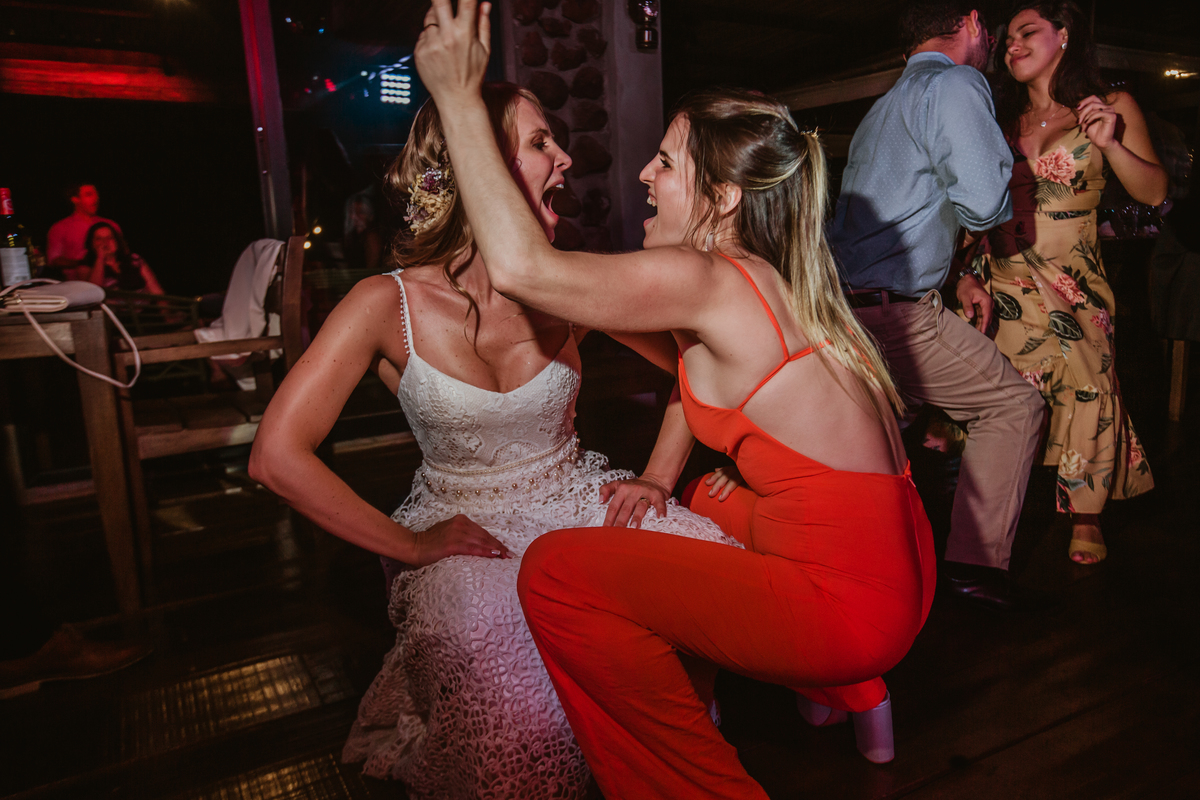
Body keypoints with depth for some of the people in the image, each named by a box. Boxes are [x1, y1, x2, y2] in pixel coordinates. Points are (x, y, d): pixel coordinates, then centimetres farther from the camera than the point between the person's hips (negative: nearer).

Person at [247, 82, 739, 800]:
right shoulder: (389, 305, -13)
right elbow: (278, 455, -15)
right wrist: (411, 545, -14)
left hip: (577, 504, 3)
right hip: (464, 532, -3)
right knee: (522, 739, -31)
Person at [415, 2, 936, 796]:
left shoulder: (711, 283, -18)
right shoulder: (778, 282, 10)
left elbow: (520, 264, -23)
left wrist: (461, 96, -15)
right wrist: (657, 478, 14)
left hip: (848, 603, -9)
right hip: (898, 574, 10)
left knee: (555, 571, -9)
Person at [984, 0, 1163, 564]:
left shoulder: (1113, 107, 4)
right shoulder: (1002, 116, 11)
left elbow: (1154, 191, 1)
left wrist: (1110, 144, -14)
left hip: (1073, 284, -2)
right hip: (1004, 281, 2)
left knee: (1086, 390, -4)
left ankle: (1087, 519, 14)